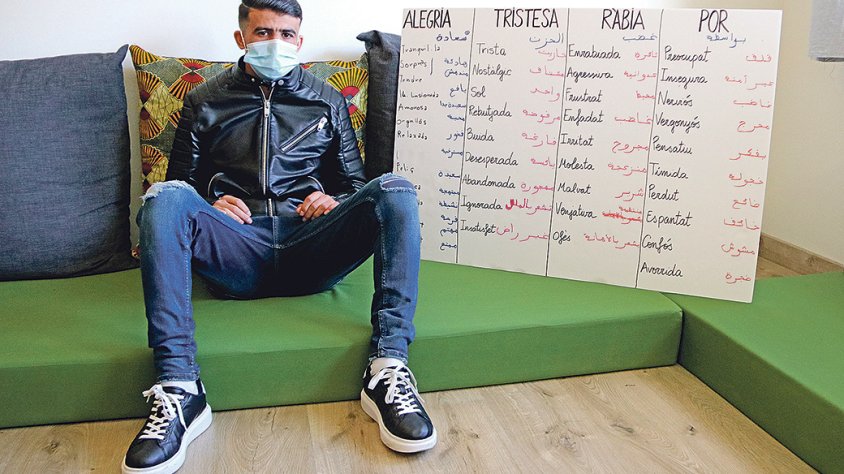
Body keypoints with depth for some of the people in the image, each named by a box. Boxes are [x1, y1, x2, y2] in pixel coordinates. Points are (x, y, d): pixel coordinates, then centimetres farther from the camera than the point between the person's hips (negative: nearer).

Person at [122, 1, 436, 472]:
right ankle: (179, 391, -36)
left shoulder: (328, 101, 21)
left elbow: (355, 181, 22)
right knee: (165, 195, -29)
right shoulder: (206, 101, 19)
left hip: (311, 251, 0)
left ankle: (388, 370, -34)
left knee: (395, 189, -25)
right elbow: (182, 181, 20)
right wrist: (210, 204, -3)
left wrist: (335, 201, -1)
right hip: (236, 250, 0)